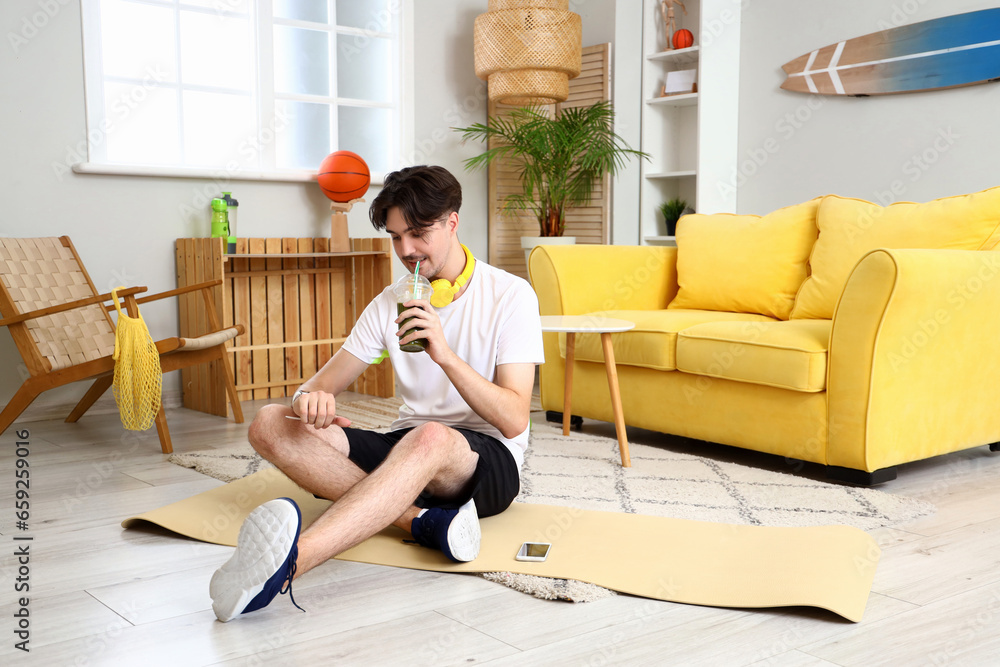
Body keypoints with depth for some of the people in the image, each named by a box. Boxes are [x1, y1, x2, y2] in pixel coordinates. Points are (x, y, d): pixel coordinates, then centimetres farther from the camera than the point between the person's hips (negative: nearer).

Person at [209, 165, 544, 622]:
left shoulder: (509, 296, -4)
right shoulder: (391, 302, 12)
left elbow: (514, 420, -12)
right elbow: (327, 380, 9)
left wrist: (445, 354, -26)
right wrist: (311, 395, -17)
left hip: (488, 459, -5)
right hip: (405, 447, 6)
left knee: (431, 438, -43)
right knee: (270, 425, -17)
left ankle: (292, 560, -60)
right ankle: (420, 518, -33)